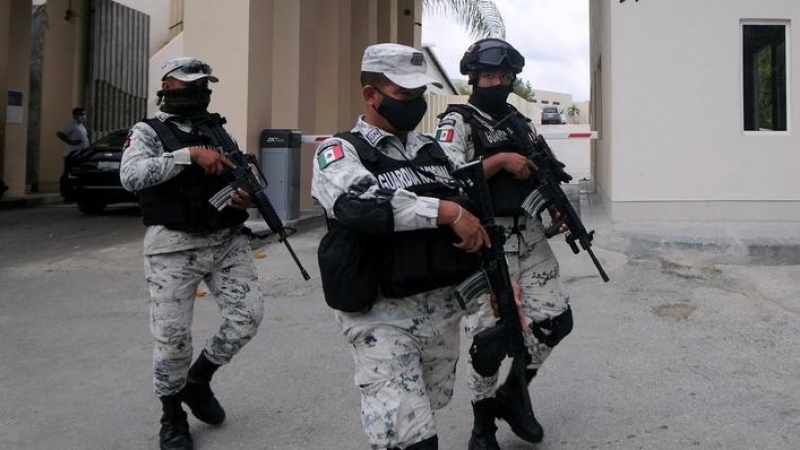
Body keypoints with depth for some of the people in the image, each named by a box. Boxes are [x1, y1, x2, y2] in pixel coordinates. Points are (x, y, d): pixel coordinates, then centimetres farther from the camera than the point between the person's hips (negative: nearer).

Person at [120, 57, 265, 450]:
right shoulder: (147, 131, 0)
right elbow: (131, 176, -19)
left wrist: (248, 197, -4)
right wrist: (190, 154, -24)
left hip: (227, 240, 5)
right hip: (174, 247, -4)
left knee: (248, 316, -1)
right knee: (172, 338, 1)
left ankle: (199, 379, 24)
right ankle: (172, 415, 24)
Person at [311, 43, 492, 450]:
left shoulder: (432, 150, 13)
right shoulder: (340, 152, -7)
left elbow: (470, 215, 20)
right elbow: (359, 204, -29)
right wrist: (445, 210, -27)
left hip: (444, 310, 6)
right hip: (383, 317, -6)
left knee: (426, 412, 21)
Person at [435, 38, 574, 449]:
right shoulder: (457, 122, -6)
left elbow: (538, 176, 21)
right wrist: (500, 159, -20)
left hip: (531, 239, 6)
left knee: (556, 321, 4)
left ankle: (511, 396, 26)